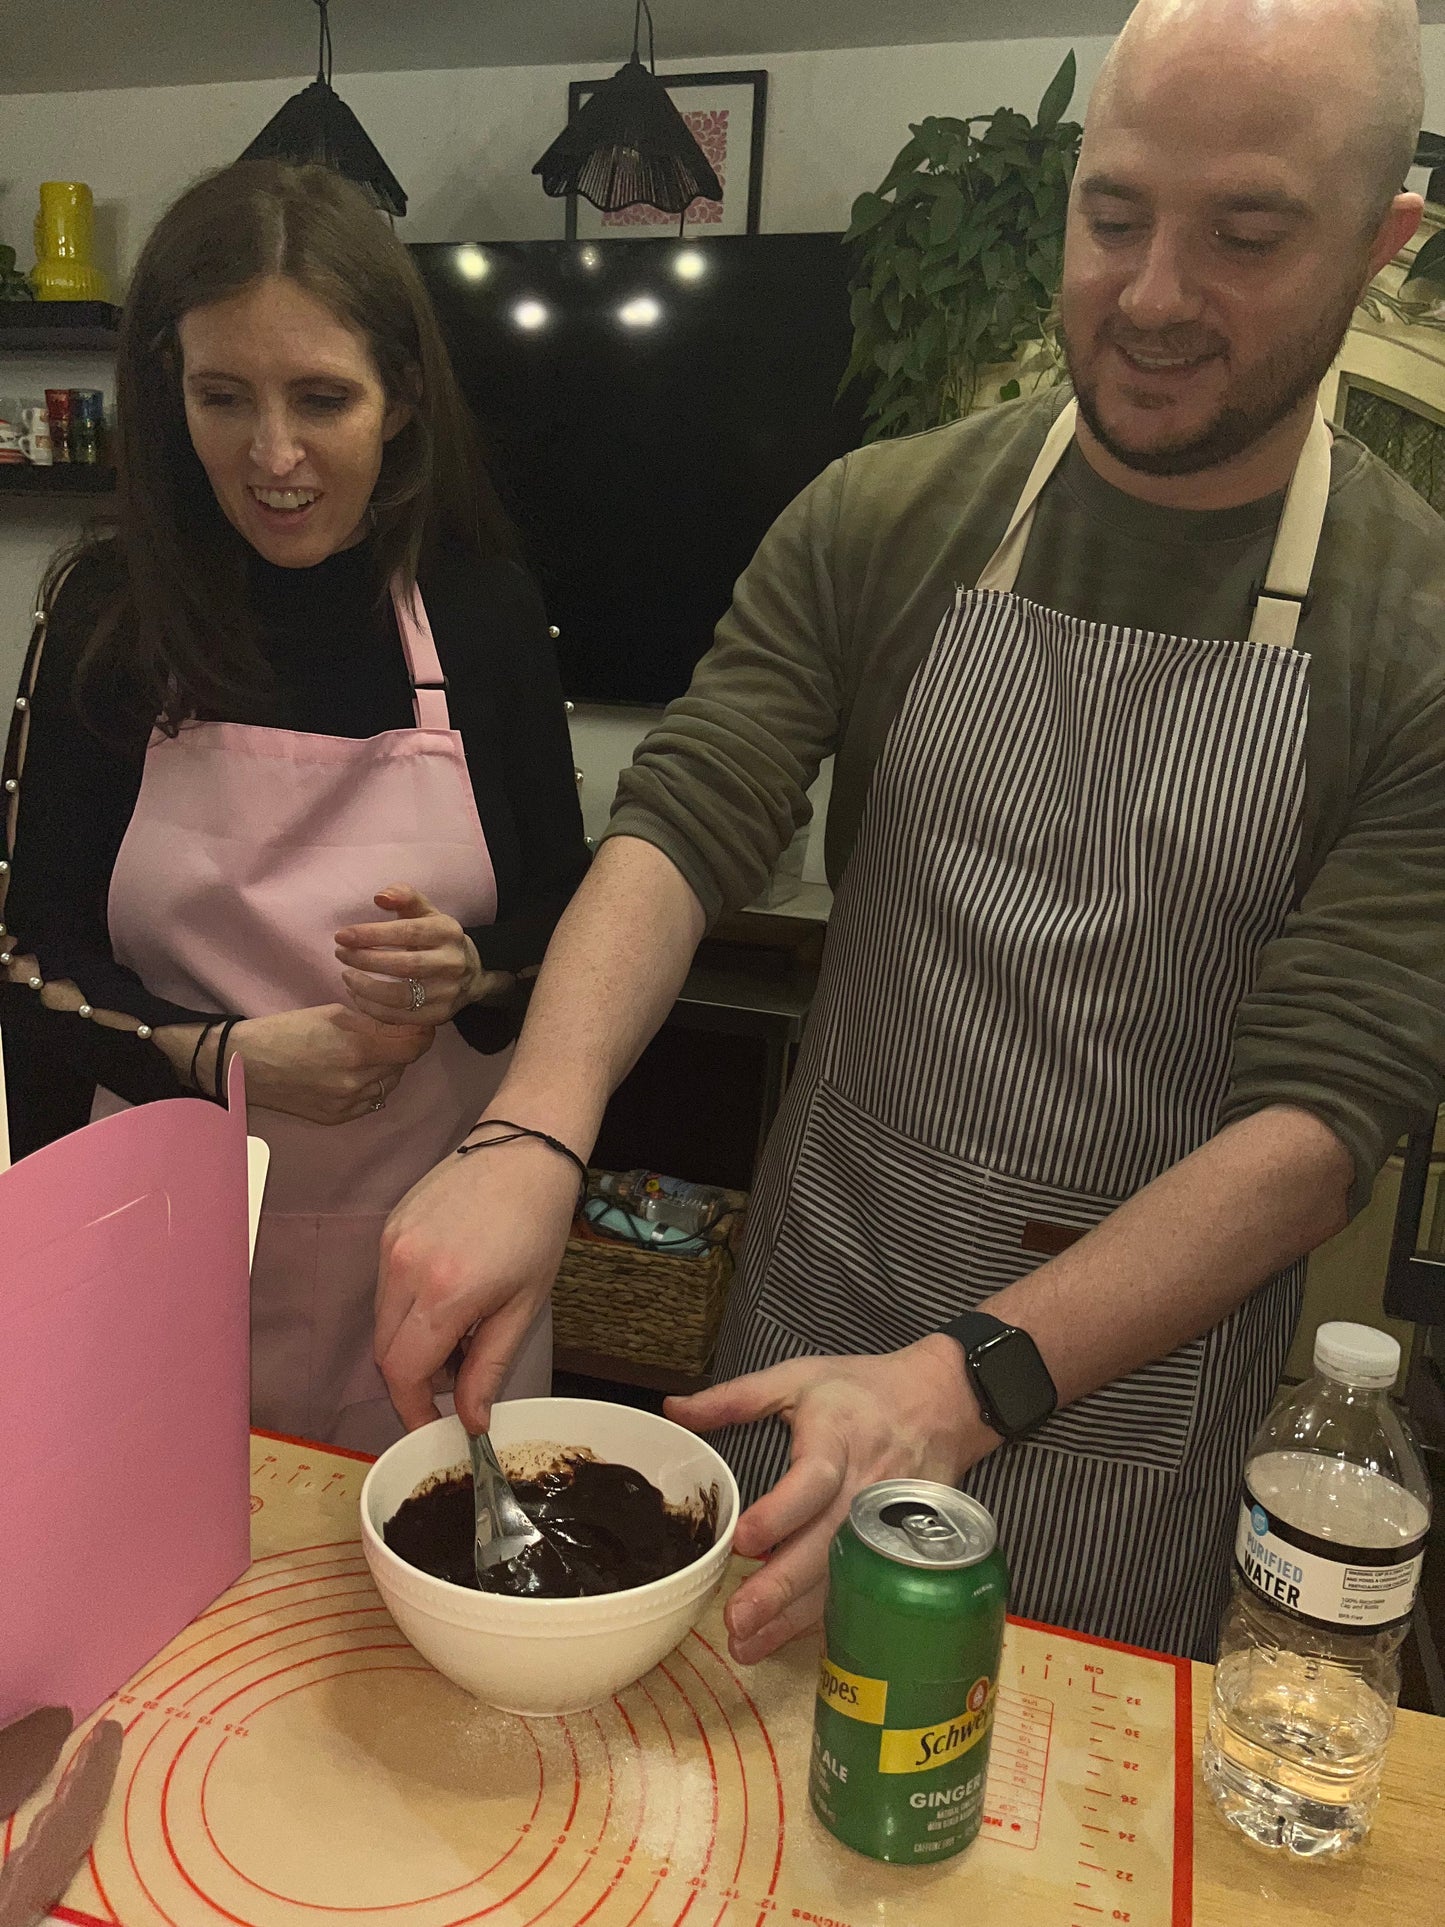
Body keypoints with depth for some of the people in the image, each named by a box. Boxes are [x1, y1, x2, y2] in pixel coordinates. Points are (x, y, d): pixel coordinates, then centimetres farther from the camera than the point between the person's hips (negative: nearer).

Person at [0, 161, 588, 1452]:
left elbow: (567, 922, 1)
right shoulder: (107, 614, -6)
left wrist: (467, 973, -20)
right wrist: (218, 1057, -20)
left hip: (436, 1240, 0)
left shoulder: (481, 610, -6)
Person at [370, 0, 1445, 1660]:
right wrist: (532, 1138, -32)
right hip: (811, 1329, 2)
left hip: (1141, 1372, -1)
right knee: (736, 1707, 25)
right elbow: (682, 827, -14)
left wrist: (967, 1384, -30)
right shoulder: (881, 523, -6)